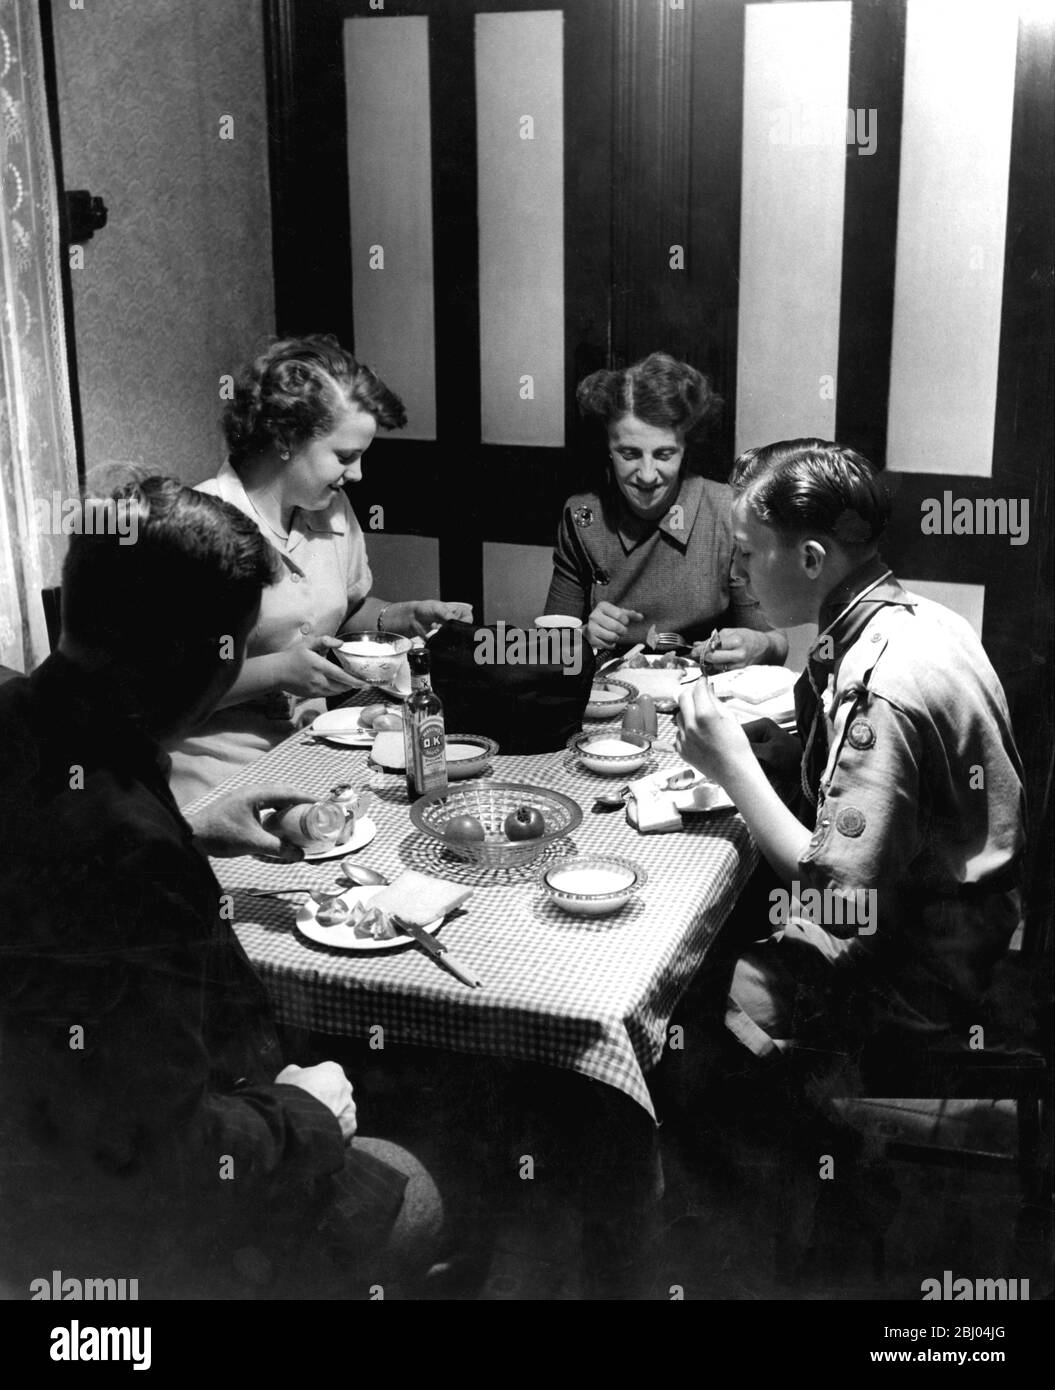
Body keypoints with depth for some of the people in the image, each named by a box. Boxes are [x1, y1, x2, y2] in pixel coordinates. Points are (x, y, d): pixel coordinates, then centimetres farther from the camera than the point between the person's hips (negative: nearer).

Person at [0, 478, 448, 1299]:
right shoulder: (125, 849, -38)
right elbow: (166, 1153, -29)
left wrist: (191, 838, 11)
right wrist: (300, 1116, -12)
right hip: (95, 1218, -8)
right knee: (406, 1199, 10)